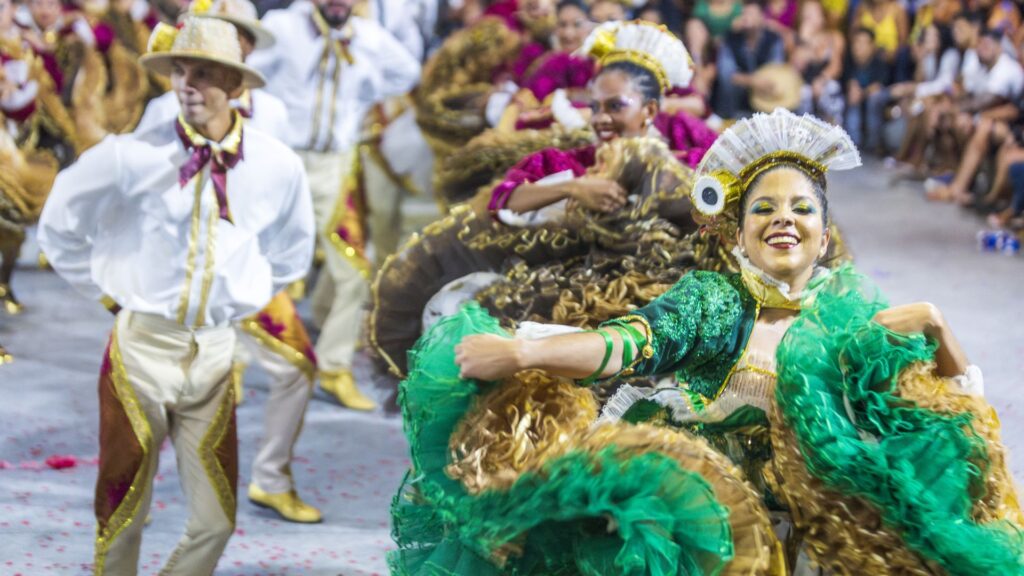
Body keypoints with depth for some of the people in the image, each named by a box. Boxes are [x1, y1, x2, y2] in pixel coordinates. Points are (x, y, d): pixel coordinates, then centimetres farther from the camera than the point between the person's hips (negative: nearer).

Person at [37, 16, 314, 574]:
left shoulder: (278, 167, -4)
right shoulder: (130, 157, -11)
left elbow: (289, 255, 17)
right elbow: (60, 229, 5)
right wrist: (112, 295, 5)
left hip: (215, 354, 2)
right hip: (142, 345, -2)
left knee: (216, 519, 4)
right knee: (123, 514, 7)